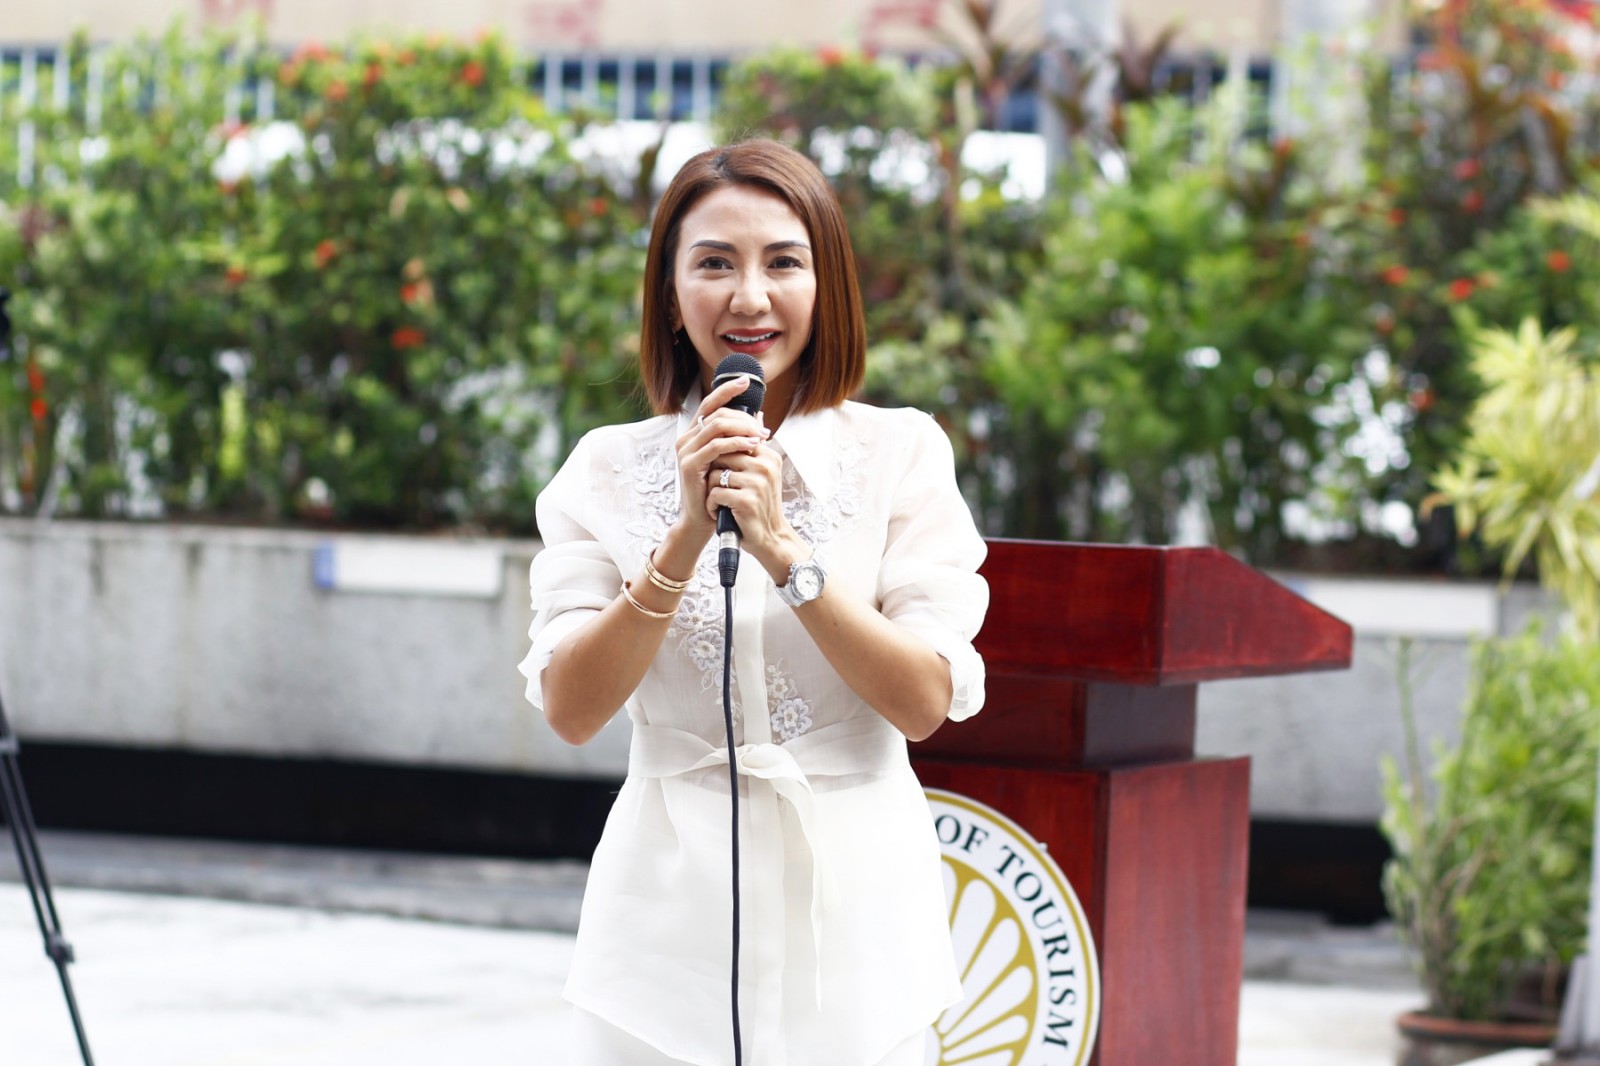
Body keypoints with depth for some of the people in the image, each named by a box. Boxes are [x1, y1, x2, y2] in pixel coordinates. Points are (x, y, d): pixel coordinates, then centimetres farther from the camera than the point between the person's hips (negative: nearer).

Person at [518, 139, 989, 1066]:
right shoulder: (608, 469, 1)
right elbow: (572, 709, -8)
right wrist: (687, 536, -18)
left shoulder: (901, 452, -1)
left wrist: (781, 546, -19)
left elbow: (924, 703, -9)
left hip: (852, 911, 0)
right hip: (675, 911, 0)